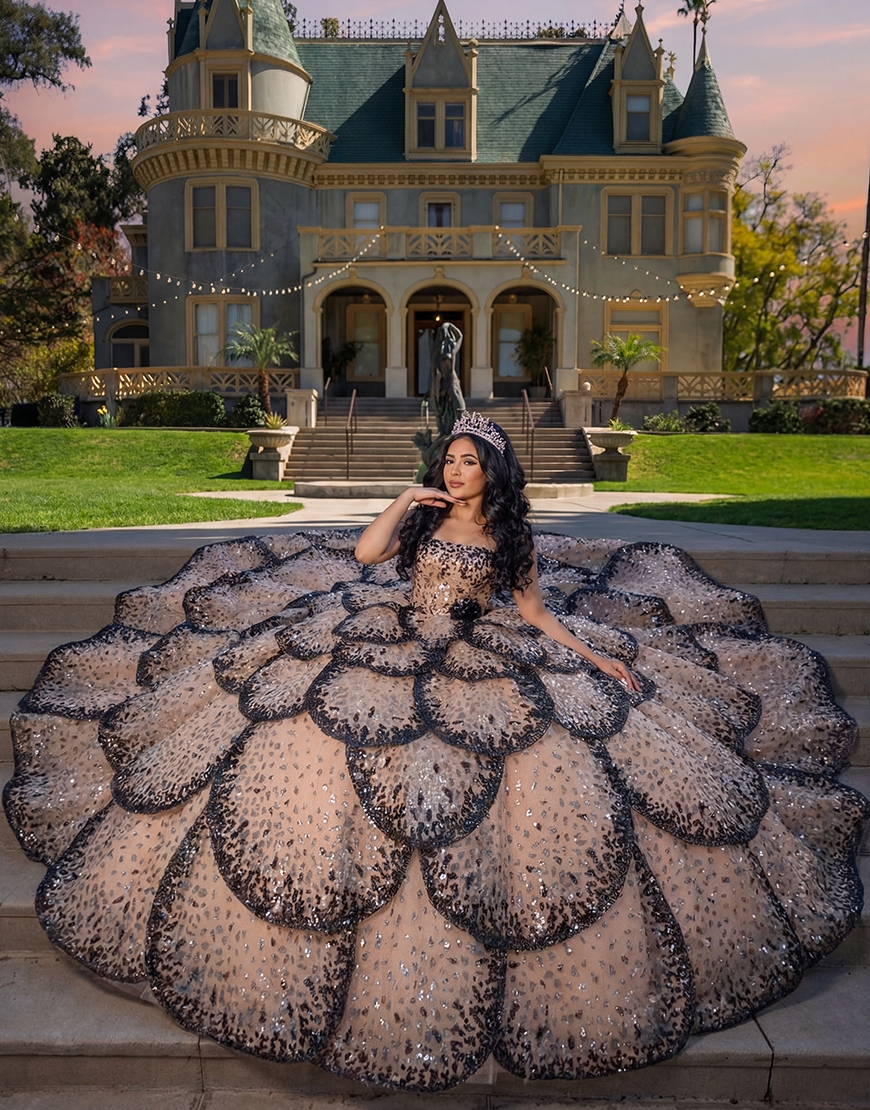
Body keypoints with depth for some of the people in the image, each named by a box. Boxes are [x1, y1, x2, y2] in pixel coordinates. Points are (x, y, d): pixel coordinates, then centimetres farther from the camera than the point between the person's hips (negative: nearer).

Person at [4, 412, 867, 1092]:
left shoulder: (514, 537, 4)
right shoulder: (421, 513, 7)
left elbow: (536, 612, 7)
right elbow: (362, 554, -3)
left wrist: (597, 657, 1)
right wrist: (405, 502, -10)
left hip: (477, 667, -1)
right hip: (393, 645, 2)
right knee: (338, 751, -9)